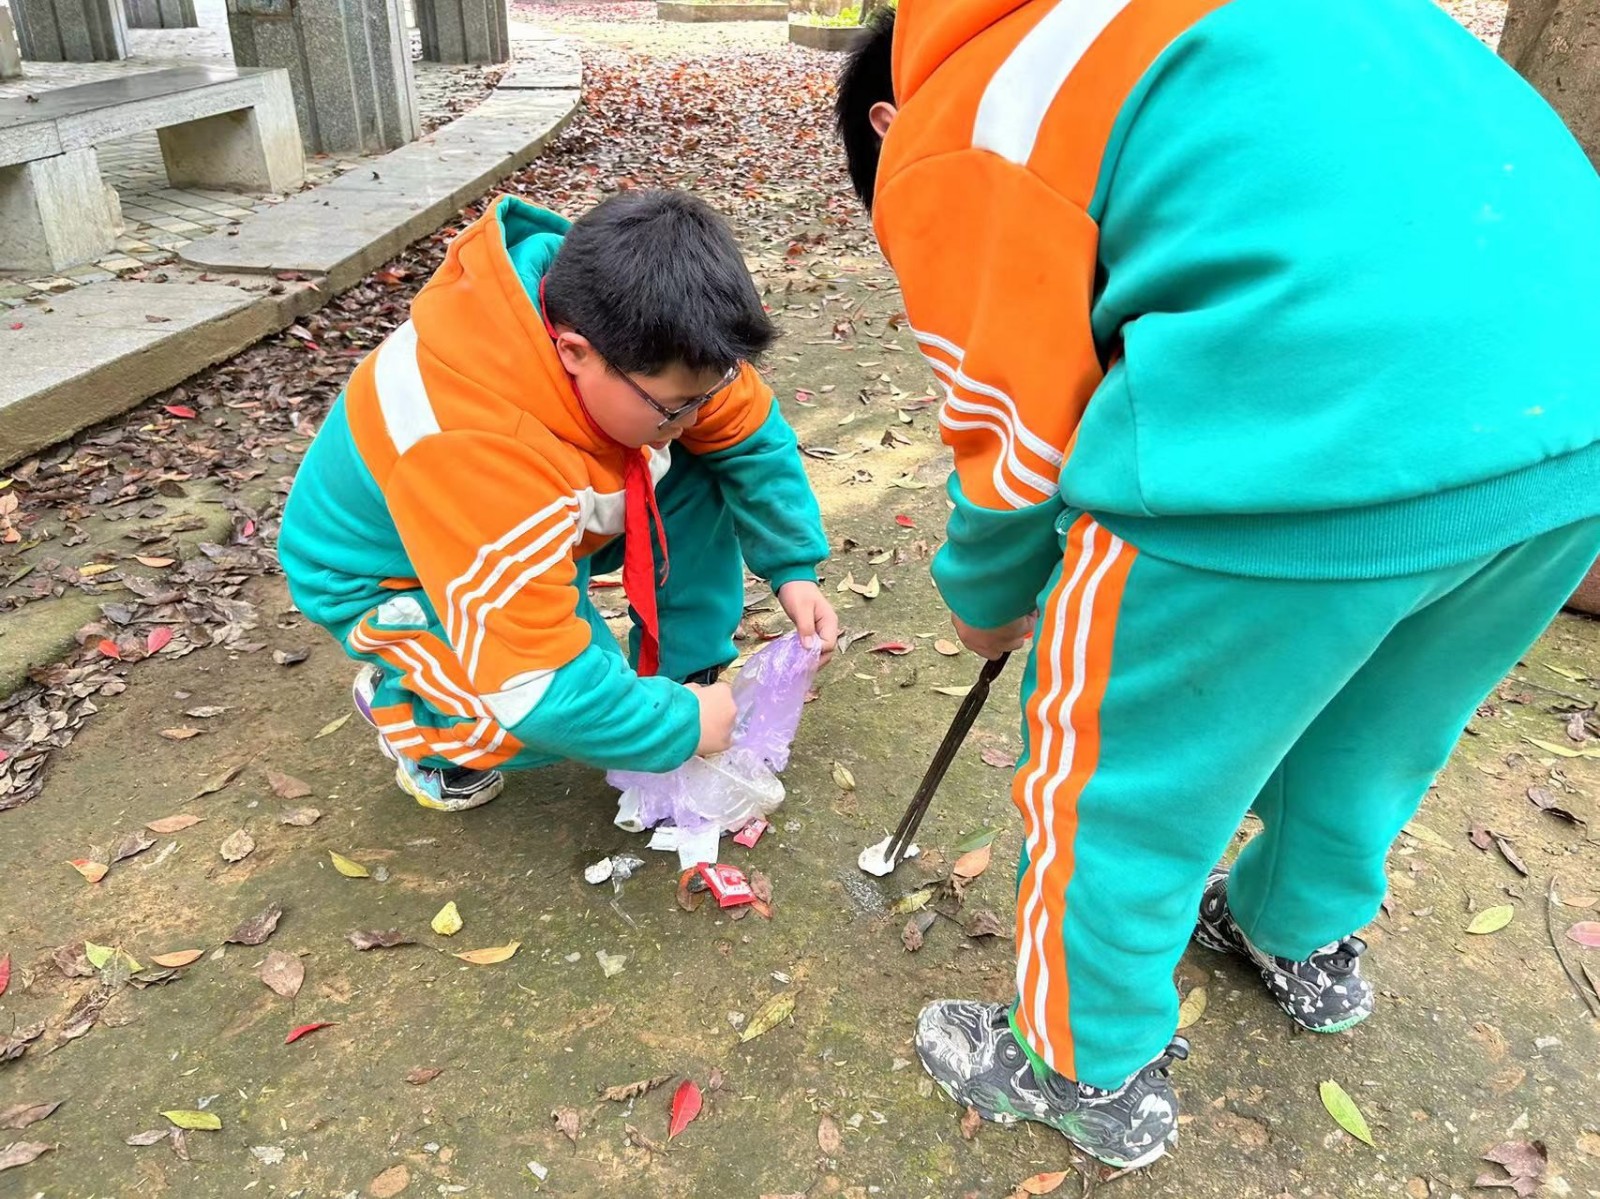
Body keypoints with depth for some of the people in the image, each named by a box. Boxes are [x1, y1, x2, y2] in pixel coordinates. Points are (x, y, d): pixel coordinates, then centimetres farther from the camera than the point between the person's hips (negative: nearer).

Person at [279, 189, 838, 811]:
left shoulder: (609, 311, -25)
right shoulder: (471, 451, -44)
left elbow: (749, 433, -8)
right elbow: (536, 688, -40)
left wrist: (794, 567, -13)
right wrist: (680, 724, -28)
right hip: (393, 579, -6)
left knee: (701, 478, -12)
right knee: (574, 707, -28)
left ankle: (684, 673, 2)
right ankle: (402, 701, 1)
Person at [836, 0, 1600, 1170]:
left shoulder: (950, 132, 4)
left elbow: (1022, 435, 1)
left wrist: (988, 601, 22)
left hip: (1322, 443, -9)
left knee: (1118, 780, 15)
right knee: (1375, 724, 31)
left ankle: (1090, 1072, 38)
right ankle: (1310, 941, 58)